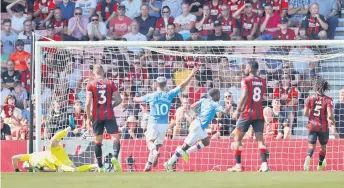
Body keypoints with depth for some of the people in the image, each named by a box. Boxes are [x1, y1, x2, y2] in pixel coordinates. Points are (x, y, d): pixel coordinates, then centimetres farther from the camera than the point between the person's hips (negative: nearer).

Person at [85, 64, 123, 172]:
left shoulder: (91, 85, -1)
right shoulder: (110, 83, 3)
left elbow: (88, 103, -8)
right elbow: (119, 100, 1)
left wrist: (88, 117, 2)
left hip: (97, 116, 1)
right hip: (109, 115, -1)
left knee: (98, 141, 10)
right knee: (115, 137, -2)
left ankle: (100, 167, 9)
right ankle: (115, 157, -30)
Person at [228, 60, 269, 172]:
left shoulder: (246, 81, -7)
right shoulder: (262, 82, 9)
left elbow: (244, 96, -18)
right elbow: (262, 98, 13)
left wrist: (238, 110, -15)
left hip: (247, 113, -4)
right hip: (259, 114, 4)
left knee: (238, 139, 8)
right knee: (260, 139, 1)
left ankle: (238, 165, 5)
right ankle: (264, 164, -14)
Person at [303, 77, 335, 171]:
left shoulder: (310, 98, -4)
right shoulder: (328, 100, -10)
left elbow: (305, 113, -5)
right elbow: (330, 115, -17)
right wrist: (333, 121, 5)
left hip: (312, 125, 1)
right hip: (324, 126, -1)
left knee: (312, 145, 0)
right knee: (323, 146, 21)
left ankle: (308, 157, -33)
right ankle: (320, 165, 37)